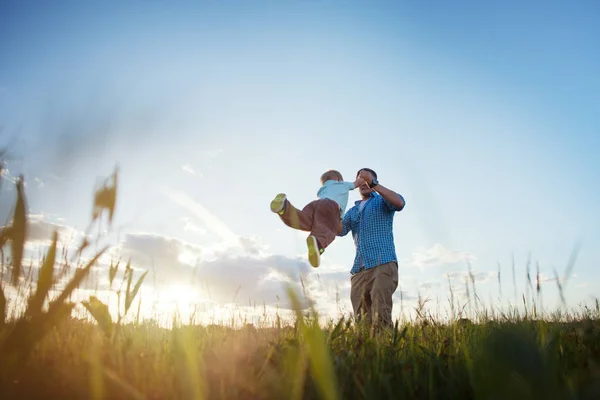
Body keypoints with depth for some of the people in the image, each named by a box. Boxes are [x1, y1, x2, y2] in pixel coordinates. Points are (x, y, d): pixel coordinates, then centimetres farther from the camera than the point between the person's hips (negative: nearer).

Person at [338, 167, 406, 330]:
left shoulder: (383, 201, 13)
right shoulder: (352, 211, 26)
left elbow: (399, 203, -11)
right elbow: (340, 230, 9)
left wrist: (373, 184, -15)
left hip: (383, 263, -5)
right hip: (359, 269, 5)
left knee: (380, 313, -20)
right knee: (362, 318, -1)